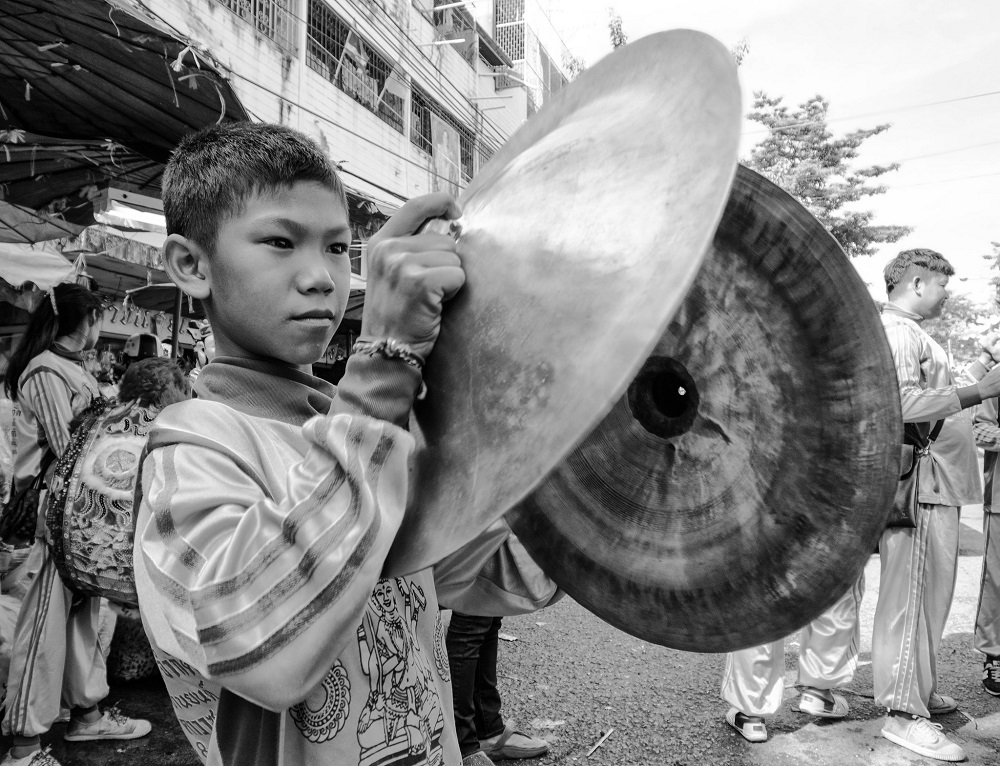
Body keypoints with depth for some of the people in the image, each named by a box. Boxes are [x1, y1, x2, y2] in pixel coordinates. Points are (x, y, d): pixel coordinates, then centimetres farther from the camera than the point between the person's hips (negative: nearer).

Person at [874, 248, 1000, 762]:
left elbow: (941, 395, 22)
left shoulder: (913, 333, 23)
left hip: (937, 482, 11)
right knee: (911, 596, -7)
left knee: (930, 593, 17)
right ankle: (903, 713, 0)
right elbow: (906, 404, -24)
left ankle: (919, 690, 30)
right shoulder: (895, 330, -11)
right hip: (918, 480, -11)